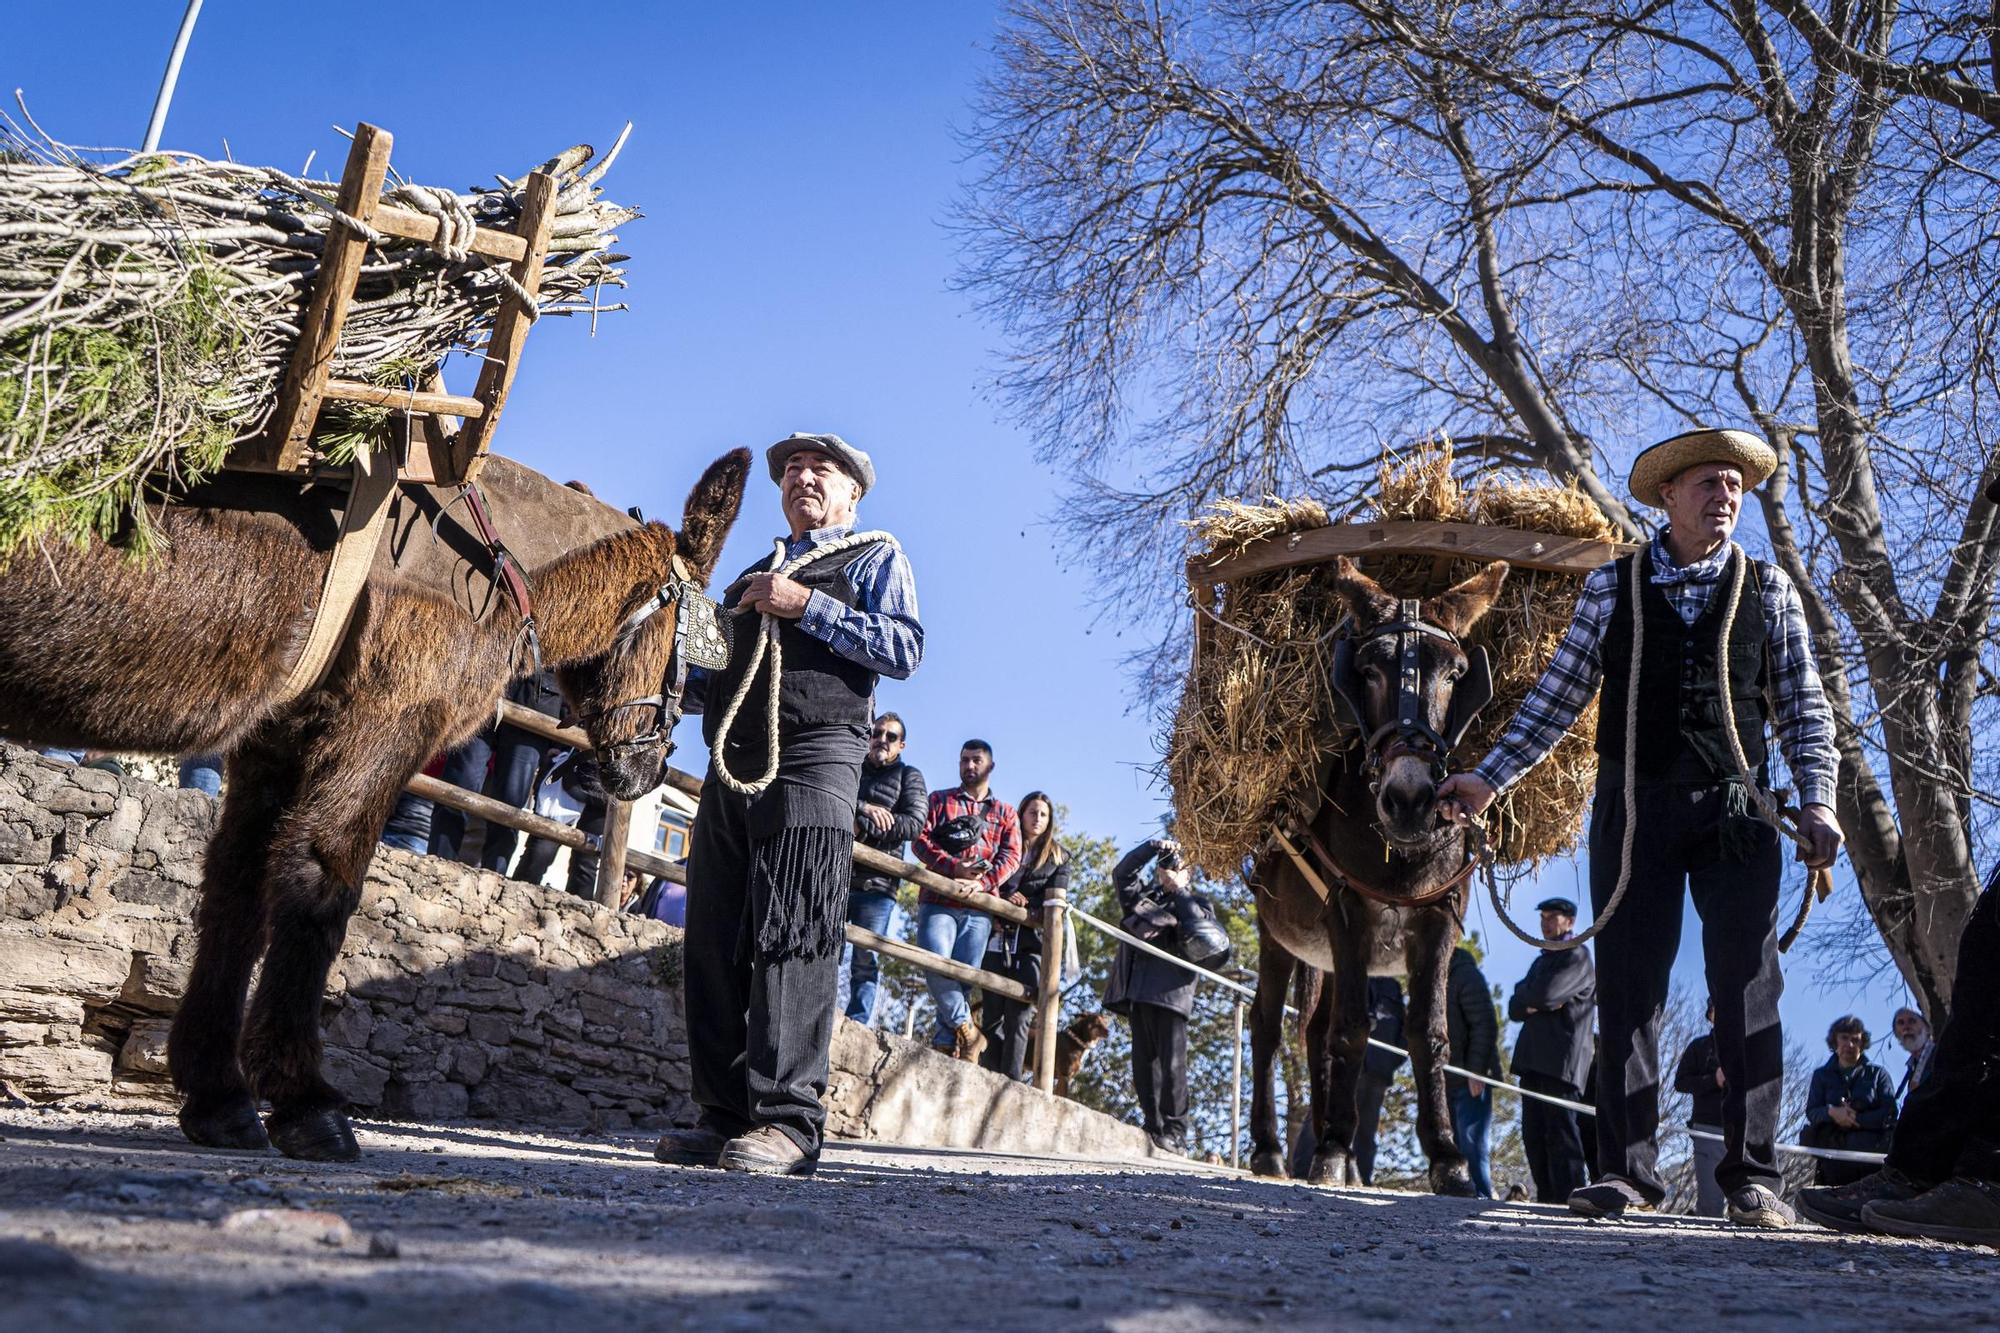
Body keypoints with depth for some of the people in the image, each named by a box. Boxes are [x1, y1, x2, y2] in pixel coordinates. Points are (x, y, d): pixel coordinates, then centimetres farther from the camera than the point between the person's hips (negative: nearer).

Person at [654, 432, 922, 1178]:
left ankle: (788, 1120, -14)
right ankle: (726, 1115, 6)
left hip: (811, 761, -7)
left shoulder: (876, 558, 12)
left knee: (790, 940, -13)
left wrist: (807, 607, -10)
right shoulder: (752, 576, 31)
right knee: (715, 941, 1)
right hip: (731, 766, 7)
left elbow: (905, 650, -6)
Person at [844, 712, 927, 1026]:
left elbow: (913, 823, -2)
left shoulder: (908, 776, 15)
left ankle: (858, 1026, -3)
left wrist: (862, 827, -11)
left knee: (867, 961, -5)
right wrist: (863, 808, -15)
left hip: (876, 884, -1)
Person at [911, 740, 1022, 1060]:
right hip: (938, 899, -1)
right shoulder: (939, 800, 17)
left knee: (961, 977, -5)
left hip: (979, 907, 1)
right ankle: (966, 1029, -7)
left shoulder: (1005, 813, 19)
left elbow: (1011, 856, 6)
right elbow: (919, 840, 4)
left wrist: (980, 883, -13)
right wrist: (954, 867, -13)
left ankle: (945, 1043, 0)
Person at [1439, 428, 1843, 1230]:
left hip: (1735, 810, 0)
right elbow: (1559, 695, 5)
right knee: (1627, 990, 1)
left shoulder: (1767, 588, 8)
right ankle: (1626, 1172, 7)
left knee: (1748, 991, 0)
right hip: (1634, 806, 0)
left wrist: (1817, 800, -8)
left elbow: (1802, 706, 6)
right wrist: (1489, 778, -3)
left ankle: (1753, 1177, 7)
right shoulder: (1612, 585, 6)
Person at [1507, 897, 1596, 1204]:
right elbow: (1514, 1009, 18)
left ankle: (1570, 1195, -12)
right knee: (1533, 1133, 4)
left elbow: (1546, 994, -16)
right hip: (1533, 1059, 8)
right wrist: (1531, 1005, -3)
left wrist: (1525, 995, 5)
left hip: (1561, 1060, -8)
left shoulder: (1577, 957, 0)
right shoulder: (1541, 961, 27)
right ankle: (1547, 1197, 6)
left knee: (1560, 1131, -11)